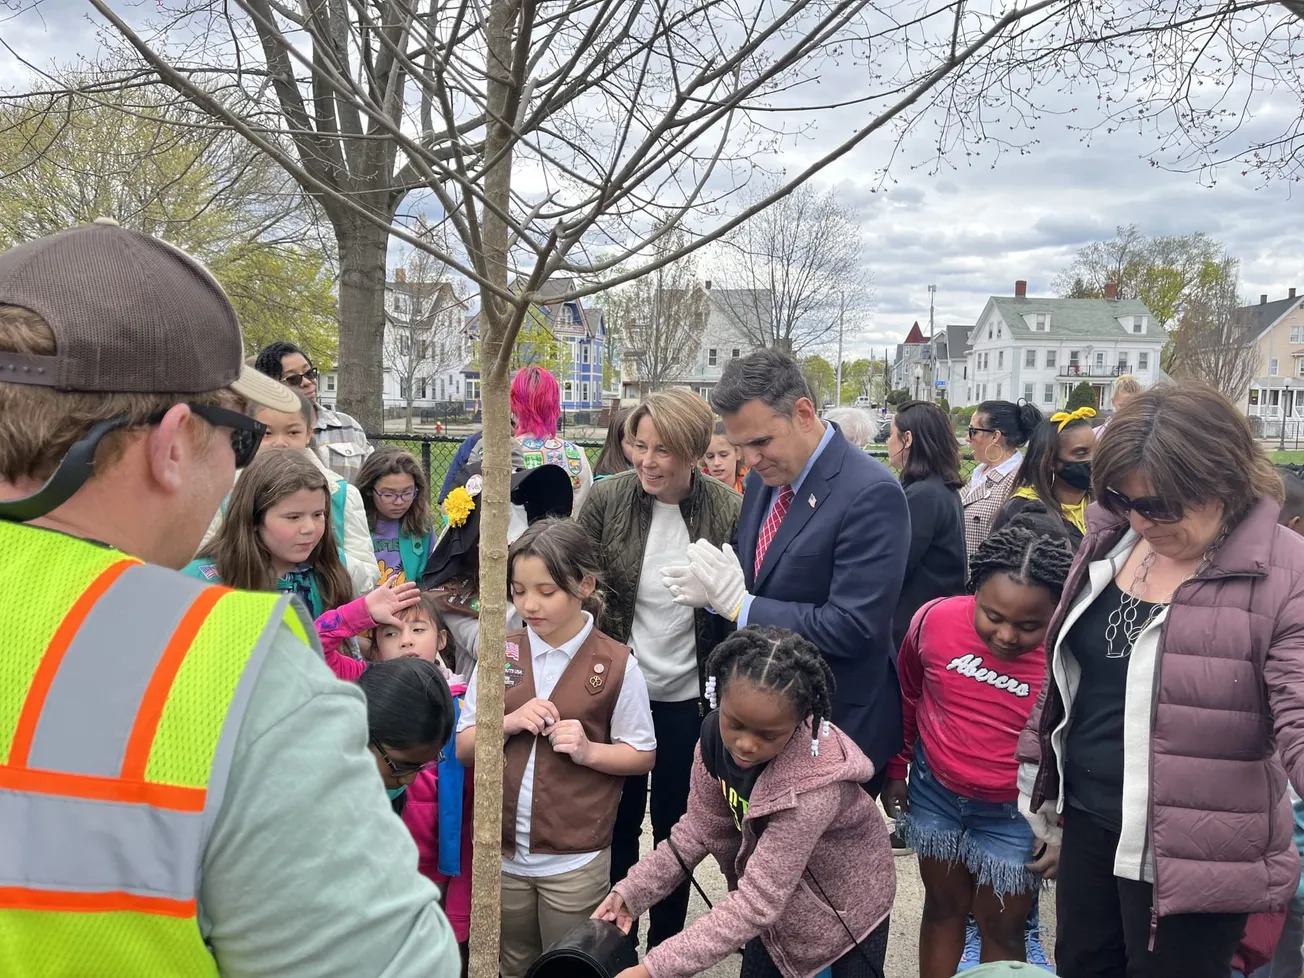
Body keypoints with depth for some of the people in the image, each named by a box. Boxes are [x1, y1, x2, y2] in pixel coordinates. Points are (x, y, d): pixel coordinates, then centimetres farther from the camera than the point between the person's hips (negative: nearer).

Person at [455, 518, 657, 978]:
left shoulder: (617, 665, -11)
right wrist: (508, 723, -17)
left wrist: (588, 750, -20)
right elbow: (464, 748, 2)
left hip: (575, 862, -3)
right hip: (501, 853, 3)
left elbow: (643, 755, -3)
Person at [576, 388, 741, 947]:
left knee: (676, 827, 16)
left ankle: (666, 944, 36)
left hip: (688, 698, 0)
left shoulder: (730, 512, -12)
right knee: (617, 822, 15)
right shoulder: (606, 499, -10)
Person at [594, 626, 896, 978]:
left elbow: (757, 902, -37)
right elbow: (702, 827, -8)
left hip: (847, 908, -5)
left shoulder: (812, 786, -39)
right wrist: (632, 891, -16)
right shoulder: (717, 734, -22)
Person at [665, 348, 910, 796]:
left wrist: (741, 604, -22)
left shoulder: (871, 493, -22)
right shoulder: (765, 477, 3)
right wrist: (718, 589, -9)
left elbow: (852, 627, -26)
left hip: (839, 725, -7)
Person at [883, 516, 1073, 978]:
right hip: (934, 790, 3)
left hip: (1015, 812, -2)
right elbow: (908, 695, 2)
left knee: (1001, 926, 14)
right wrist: (895, 768, 10)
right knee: (942, 906, 21)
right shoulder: (934, 619, -18)